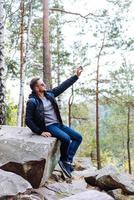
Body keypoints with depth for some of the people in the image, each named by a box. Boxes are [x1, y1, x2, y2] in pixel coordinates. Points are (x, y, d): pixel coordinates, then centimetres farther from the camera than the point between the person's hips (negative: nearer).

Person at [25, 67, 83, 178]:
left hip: (58, 124, 8)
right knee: (66, 138, -30)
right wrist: (40, 132, -18)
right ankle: (64, 160, -4)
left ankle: (68, 160, -4)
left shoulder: (49, 94, 6)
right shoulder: (32, 102, -13)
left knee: (78, 137, -1)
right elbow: (28, 120, -13)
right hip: (48, 127, -8)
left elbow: (63, 86, 11)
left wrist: (76, 76, 9)